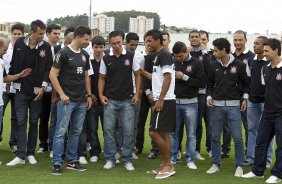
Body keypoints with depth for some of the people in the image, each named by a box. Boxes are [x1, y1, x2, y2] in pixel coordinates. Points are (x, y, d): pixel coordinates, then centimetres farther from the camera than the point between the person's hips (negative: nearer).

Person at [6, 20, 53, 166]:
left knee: (34, 122, 6)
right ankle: (20, 155, -4)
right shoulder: (19, 43, -2)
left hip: (37, 91, 0)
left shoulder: (46, 47, -3)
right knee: (21, 122, -3)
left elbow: (48, 68, -2)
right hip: (21, 89, 0)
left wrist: (43, 86, -9)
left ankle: (30, 153, 15)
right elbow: (13, 64, 7)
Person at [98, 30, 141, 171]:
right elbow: (102, 78, 8)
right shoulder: (106, 59, 2)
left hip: (127, 101, -1)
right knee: (108, 130, 2)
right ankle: (110, 159, 14)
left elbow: (137, 75, 4)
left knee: (128, 131, 0)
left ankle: (128, 160, 11)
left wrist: (137, 94, -3)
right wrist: (101, 95, -4)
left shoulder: (131, 56, -1)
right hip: (110, 101, 1)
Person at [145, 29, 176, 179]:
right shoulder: (157, 56, 17)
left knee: (154, 132, -11)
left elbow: (168, 78, -20)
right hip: (160, 99, 10)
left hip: (164, 101, -10)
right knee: (162, 133, 11)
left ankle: (168, 165, -3)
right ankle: (166, 165, 16)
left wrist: (160, 99, -22)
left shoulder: (164, 55, -12)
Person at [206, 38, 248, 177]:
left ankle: (239, 166, 9)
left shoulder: (239, 65, -4)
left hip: (233, 106, -3)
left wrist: (245, 98, -4)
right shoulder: (214, 66, 4)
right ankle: (216, 164, 19)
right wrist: (209, 97, -1)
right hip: (217, 105, 3)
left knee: (237, 138, -3)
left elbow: (245, 83, 5)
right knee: (215, 137, 7)